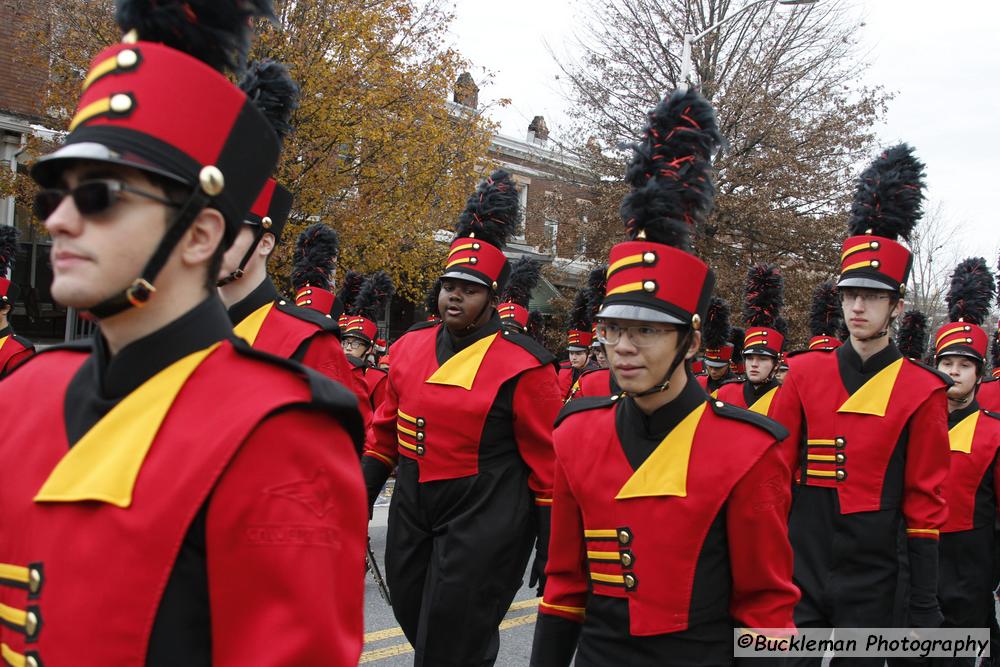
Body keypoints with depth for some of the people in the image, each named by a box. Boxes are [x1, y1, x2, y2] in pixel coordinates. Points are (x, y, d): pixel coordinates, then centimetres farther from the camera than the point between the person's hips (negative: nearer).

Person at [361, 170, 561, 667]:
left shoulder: (523, 365, -12)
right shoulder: (410, 346, 4)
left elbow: (548, 462, -10)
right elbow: (385, 431, 14)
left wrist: (551, 548, -9)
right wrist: (361, 499, 15)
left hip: (485, 517, -6)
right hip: (412, 508, 6)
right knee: (415, 622, 18)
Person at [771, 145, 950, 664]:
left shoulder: (922, 391, -5)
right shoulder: (804, 374, 0)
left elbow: (925, 504, -3)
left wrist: (925, 603, -3)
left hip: (869, 580, -1)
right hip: (799, 563, 1)